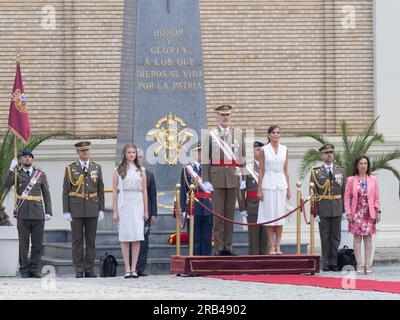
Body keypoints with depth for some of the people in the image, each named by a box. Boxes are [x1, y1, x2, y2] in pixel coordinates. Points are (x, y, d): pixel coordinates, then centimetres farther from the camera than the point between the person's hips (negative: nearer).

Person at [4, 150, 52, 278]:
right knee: (23, 243, 0)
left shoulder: (41, 174, 11)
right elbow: (6, 184, -10)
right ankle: (24, 270, 3)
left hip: (38, 213, 1)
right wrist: (11, 170, -20)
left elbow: (46, 194, 10)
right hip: (23, 213, -1)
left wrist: (48, 211, 2)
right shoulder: (17, 174, 8)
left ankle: (35, 270, 6)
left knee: (37, 243, 1)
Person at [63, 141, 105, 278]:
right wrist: (66, 211, -5)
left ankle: (89, 269, 7)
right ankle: (79, 270, 3)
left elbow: (100, 190, 10)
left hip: (92, 209, 2)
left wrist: (101, 209, 4)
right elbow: (66, 191, 2)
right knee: (77, 240, -1)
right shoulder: (70, 169, 2)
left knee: (91, 240, 3)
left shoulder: (97, 168, 9)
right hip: (76, 209, -2)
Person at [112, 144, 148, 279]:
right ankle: (127, 269, -1)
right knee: (125, 237, -3)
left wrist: (146, 210, 8)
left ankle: (134, 268, -1)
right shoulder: (119, 170, 5)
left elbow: (144, 191, 12)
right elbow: (115, 191, 3)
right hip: (124, 204, -2)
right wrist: (115, 211, -3)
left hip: (138, 203, 2)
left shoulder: (141, 170, 11)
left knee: (137, 237, -4)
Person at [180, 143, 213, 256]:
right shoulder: (186, 170, 4)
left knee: (207, 239, 4)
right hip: (193, 209, -2)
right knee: (194, 239, 0)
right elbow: (183, 191, 1)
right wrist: (184, 209, -7)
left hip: (208, 209, 2)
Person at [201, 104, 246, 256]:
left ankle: (228, 247, 9)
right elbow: (205, 159, 1)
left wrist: (243, 177, 7)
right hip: (216, 177, -2)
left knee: (230, 213, 5)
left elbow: (243, 157, 12)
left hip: (233, 177, 2)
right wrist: (206, 180, -5)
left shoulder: (238, 134, 10)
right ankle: (219, 248, 1)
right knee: (218, 214, -1)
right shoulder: (211, 135, 3)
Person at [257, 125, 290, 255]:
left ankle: (278, 246, 5)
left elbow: (286, 170, 11)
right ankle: (271, 247, 0)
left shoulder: (284, 149, 9)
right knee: (269, 215, -3)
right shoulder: (264, 150, 1)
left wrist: (288, 188, 7)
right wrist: (259, 189, -3)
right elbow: (261, 170, 2)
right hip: (268, 184, -3)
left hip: (281, 184, 3)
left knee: (280, 215, 2)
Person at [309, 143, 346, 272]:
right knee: (325, 237, 1)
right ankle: (325, 263, 6)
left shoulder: (341, 171, 10)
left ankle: (334, 263, 9)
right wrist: (315, 211, -6)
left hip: (337, 209, 2)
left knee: (336, 237, 3)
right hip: (323, 209, -2)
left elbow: (344, 192, 9)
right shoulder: (316, 172, 3)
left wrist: (344, 209, 3)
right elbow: (313, 193, 0)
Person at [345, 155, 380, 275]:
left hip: (369, 213, 1)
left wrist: (378, 211, 0)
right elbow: (347, 197, 1)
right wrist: (348, 213, -6)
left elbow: (376, 197, 7)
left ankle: (367, 265, 2)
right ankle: (359, 265, -2)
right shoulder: (351, 180, 3)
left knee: (368, 238, 1)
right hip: (356, 213, -1)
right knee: (357, 238, -3)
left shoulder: (373, 179, 7)